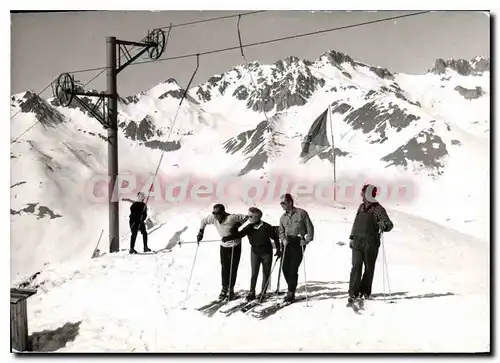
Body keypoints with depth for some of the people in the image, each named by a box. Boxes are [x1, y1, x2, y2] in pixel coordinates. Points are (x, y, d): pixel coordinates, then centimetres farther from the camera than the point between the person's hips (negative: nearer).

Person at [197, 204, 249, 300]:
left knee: (233, 268, 1)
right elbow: (203, 221, 6)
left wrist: (237, 225, -20)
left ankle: (231, 289, 12)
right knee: (224, 268, 6)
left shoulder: (231, 218, -29)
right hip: (224, 245, 4)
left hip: (235, 245, -4)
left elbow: (246, 217, -20)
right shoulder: (213, 218, -14)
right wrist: (201, 232, 3)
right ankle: (224, 288, 19)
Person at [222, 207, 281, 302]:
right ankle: (251, 293, 8)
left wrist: (278, 250, -3)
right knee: (254, 273, -3)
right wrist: (228, 237, -35)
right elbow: (240, 234, -20)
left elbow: (275, 238, -7)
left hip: (266, 252, -2)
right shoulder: (249, 228, -10)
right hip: (255, 252, 2)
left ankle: (263, 293, 20)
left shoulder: (266, 227, -19)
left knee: (266, 273, 7)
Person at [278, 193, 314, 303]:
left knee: (293, 268, -10)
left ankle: (291, 293, -4)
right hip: (287, 243, 5)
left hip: (299, 243, -5)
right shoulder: (283, 217, 13)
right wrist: (283, 239, -1)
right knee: (285, 268, 0)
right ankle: (292, 289, 19)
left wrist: (307, 240, -10)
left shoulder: (301, 213, -3)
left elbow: (310, 227, -1)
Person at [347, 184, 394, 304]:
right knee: (356, 267, -4)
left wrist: (384, 225, -32)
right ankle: (353, 293, -5)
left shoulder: (378, 209, -6)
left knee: (369, 268, 5)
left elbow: (389, 224, -9)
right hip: (358, 241, 4)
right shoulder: (361, 207, 13)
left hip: (371, 243, -4)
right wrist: (352, 237, 19)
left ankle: (365, 291, 17)